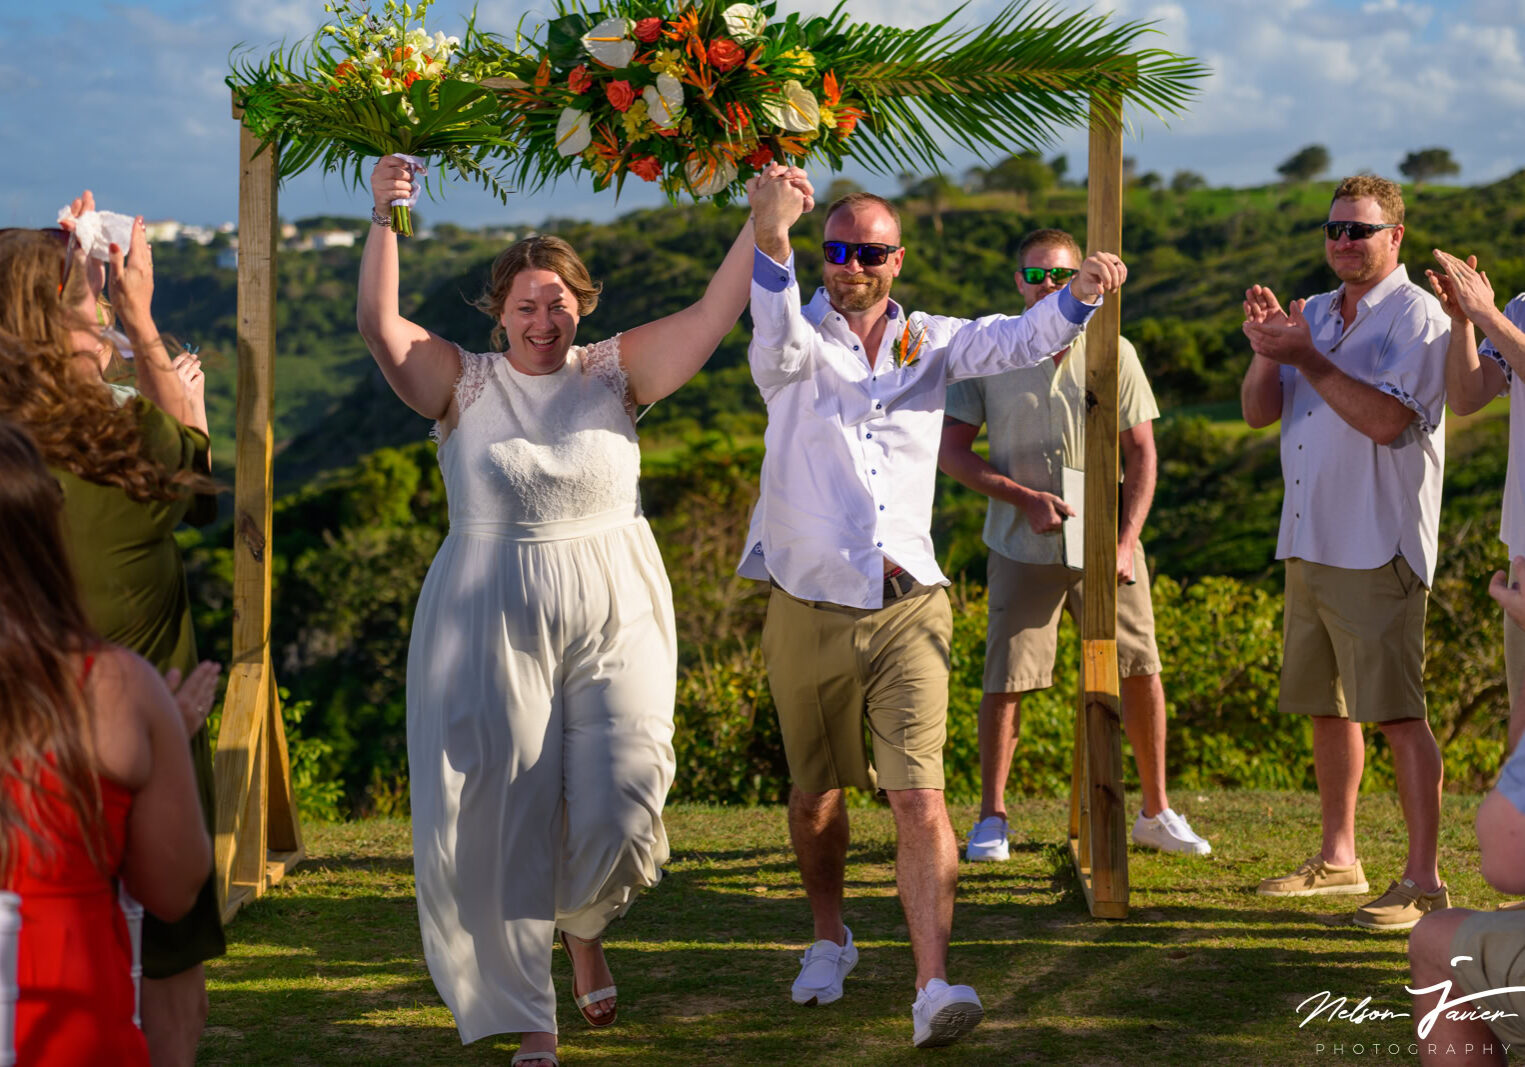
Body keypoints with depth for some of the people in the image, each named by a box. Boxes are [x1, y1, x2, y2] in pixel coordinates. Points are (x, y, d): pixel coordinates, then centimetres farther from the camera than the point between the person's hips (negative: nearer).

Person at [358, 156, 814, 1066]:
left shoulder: (615, 373, 5)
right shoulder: (464, 385, 2)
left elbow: (716, 312, -1)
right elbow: (382, 328, -12)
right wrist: (384, 223, -24)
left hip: (613, 616, 1)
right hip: (494, 625, -1)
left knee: (621, 802, -7)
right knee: (503, 816, 2)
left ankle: (586, 929, 30)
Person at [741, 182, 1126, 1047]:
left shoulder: (928, 342, 7)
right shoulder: (799, 344, -3)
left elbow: (1019, 341, -6)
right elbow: (777, 342, -27)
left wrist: (1081, 295, -28)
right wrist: (771, 242, -48)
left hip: (907, 610, 0)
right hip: (809, 611, 0)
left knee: (920, 798, -13)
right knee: (817, 794, 15)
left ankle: (935, 989, -18)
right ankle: (830, 938, 39)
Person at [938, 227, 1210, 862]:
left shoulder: (1113, 353, 1)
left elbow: (1140, 453, 3)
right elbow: (951, 451, 0)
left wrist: (1126, 541, -8)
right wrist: (1024, 498, -12)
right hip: (1023, 548, -1)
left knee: (1141, 671, 0)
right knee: (1004, 681, -4)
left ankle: (1156, 811, 16)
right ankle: (991, 817, 10)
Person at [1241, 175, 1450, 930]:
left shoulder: (1417, 318, -7)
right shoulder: (1312, 316, 16)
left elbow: (1385, 418, -21)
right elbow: (1259, 412, 11)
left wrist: (1306, 356, -20)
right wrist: (1265, 350, -7)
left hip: (1378, 550, -8)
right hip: (1309, 546, 8)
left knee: (1397, 713, -10)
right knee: (1327, 706, 15)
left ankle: (1422, 879, -9)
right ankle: (1337, 858, 27)